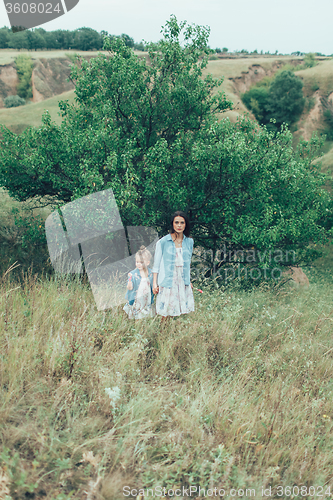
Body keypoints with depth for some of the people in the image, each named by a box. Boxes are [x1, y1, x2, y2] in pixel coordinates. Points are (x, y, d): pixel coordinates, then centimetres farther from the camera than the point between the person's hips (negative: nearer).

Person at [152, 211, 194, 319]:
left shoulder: (189, 242, 7)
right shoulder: (163, 242, -5)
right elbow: (156, 264, -1)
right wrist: (154, 283, -4)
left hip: (183, 283, 4)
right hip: (167, 282, -4)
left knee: (183, 313, 5)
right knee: (166, 314, -2)